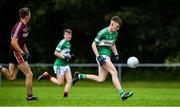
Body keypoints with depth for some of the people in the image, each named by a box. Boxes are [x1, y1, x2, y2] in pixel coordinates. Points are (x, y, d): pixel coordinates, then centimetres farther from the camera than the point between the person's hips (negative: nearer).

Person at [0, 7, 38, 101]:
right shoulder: (19, 26, -18)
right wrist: (23, 53, -23)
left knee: (11, 77, 10)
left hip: (15, 53, 10)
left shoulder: (25, 26, 13)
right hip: (16, 52, -10)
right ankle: (29, 96, 0)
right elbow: (13, 42, -24)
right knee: (29, 74, -6)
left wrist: (27, 52, 18)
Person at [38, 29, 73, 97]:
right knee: (60, 83, -4)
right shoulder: (62, 42, -14)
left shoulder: (68, 44, 14)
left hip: (66, 65, 9)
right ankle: (47, 76, 12)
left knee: (70, 81, -2)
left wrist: (69, 56, 8)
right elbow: (56, 53, -18)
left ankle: (65, 96, 3)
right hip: (59, 65, -9)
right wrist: (64, 57, -23)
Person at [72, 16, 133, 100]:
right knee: (114, 73, -16)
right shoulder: (103, 33, -14)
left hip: (107, 57, 9)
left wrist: (116, 54, 13)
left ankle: (79, 76, 18)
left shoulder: (115, 34, 10)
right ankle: (122, 93, -17)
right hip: (102, 56, -9)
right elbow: (93, 44, -10)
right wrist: (98, 57, -18)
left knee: (101, 79, 5)